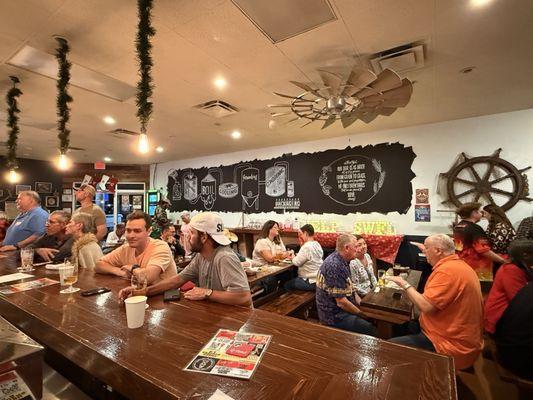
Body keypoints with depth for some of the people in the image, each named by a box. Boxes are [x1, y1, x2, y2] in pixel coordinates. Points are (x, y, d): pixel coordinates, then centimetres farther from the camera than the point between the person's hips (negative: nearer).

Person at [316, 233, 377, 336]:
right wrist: (362, 314, -10)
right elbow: (341, 302, -24)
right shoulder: (334, 266, -26)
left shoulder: (342, 261, 5)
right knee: (372, 329, -19)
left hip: (344, 308, 10)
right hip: (334, 316, -10)